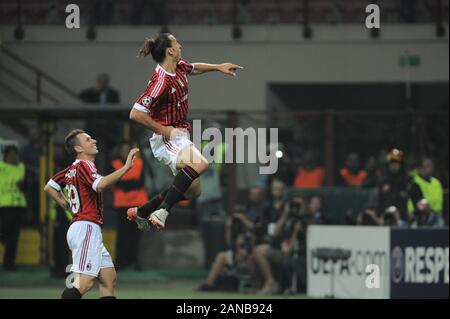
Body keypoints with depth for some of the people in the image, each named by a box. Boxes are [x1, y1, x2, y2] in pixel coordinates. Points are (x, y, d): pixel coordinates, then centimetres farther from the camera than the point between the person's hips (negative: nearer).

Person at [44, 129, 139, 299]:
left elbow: (49, 188, 28)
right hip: (86, 228, -10)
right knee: (84, 283, -19)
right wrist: (126, 167, -30)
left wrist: (68, 205, 24)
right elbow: (100, 185, -29)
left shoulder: (71, 169, 18)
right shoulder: (84, 165, -9)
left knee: (109, 278, 9)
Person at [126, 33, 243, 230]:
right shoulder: (161, 81, -24)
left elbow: (194, 69, 30)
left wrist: (219, 67, 26)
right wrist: (163, 130, -22)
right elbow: (135, 114, -27)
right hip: (167, 139, -10)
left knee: (192, 190, 16)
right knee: (200, 164, -37)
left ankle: (140, 212, 27)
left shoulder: (179, 68, 3)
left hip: (179, 137, 10)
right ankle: (162, 212, -37)